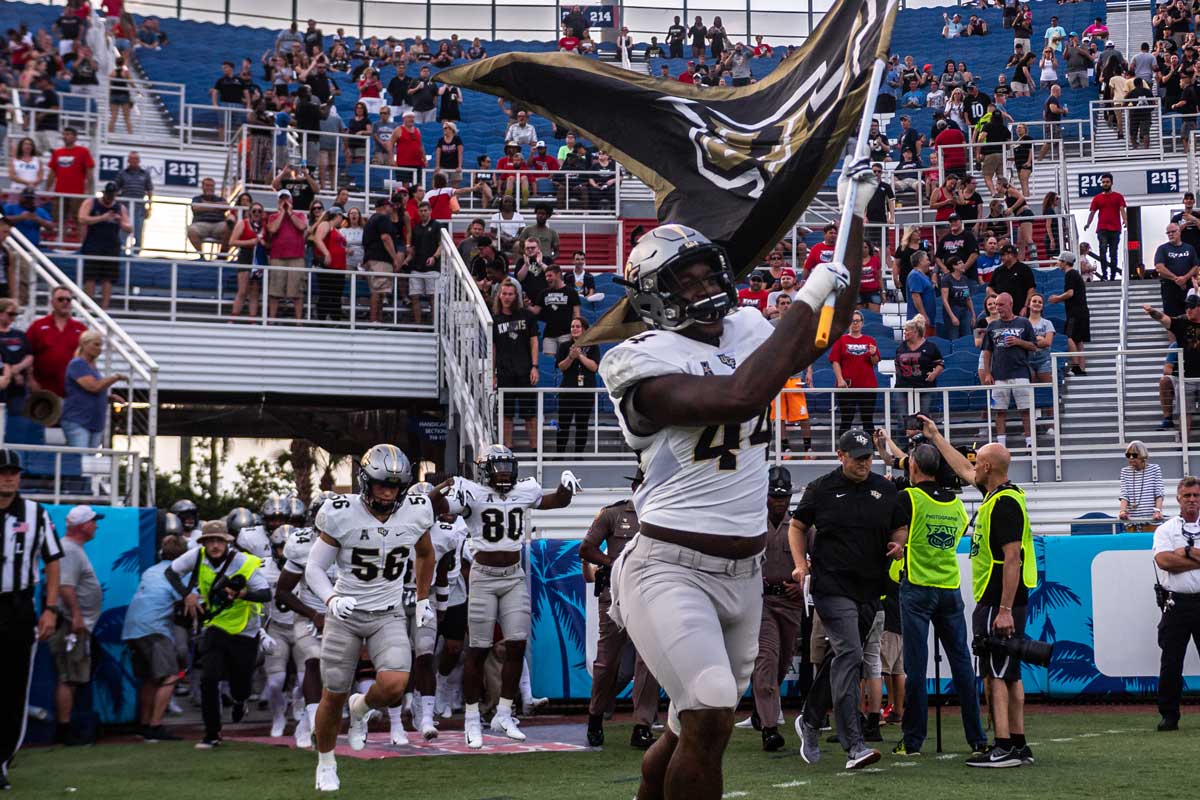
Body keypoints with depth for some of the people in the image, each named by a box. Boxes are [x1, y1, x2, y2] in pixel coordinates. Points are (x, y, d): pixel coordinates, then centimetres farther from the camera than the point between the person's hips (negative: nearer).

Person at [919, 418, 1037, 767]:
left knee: (995, 675, -9)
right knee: (1009, 675, 12)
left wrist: (1005, 610, -25)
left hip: (998, 604, -10)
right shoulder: (997, 493, 12)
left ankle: (1002, 748, -10)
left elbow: (1012, 559, -22)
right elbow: (963, 470, 31)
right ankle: (1018, 745, 16)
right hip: (1001, 604, 10)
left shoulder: (1005, 503, -17)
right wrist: (935, 436, 37)